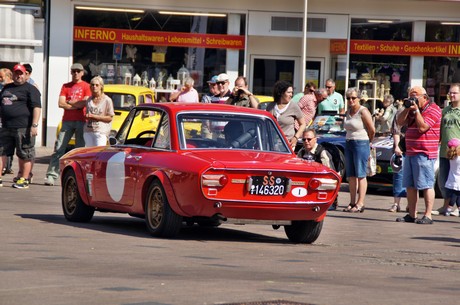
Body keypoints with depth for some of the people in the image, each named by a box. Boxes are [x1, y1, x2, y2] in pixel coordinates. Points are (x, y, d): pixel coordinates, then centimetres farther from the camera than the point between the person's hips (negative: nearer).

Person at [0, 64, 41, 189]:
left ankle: (24, 180, 4)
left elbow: (36, 107, -12)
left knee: (24, 155, -1)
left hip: (23, 127, -7)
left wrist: (34, 125, -21)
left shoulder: (30, 89, -4)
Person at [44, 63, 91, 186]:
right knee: (59, 148, -5)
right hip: (67, 120, 2)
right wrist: (77, 105, -5)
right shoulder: (66, 86, 14)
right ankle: (51, 175, -8)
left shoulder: (86, 87, 5)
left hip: (81, 121, -2)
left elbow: (85, 102, -9)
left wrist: (69, 102, -1)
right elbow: (61, 103, 3)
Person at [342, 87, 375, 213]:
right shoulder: (348, 112, 13)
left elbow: (372, 130, -9)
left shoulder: (363, 112, -10)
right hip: (349, 144, 8)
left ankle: (360, 204, -7)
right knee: (350, 175, 7)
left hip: (361, 144, -8)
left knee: (360, 174, -7)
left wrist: (367, 142, 5)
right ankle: (352, 202, 11)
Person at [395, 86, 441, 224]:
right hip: (410, 153, 9)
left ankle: (428, 216, -9)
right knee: (410, 186, 9)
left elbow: (422, 127, -17)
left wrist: (417, 110, -11)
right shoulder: (412, 109, 19)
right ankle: (411, 215, 14)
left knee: (426, 185, -9)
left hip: (424, 154, -9)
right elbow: (400, 122, 13)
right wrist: (407, 108, 1)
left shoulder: (433, 109, -7)